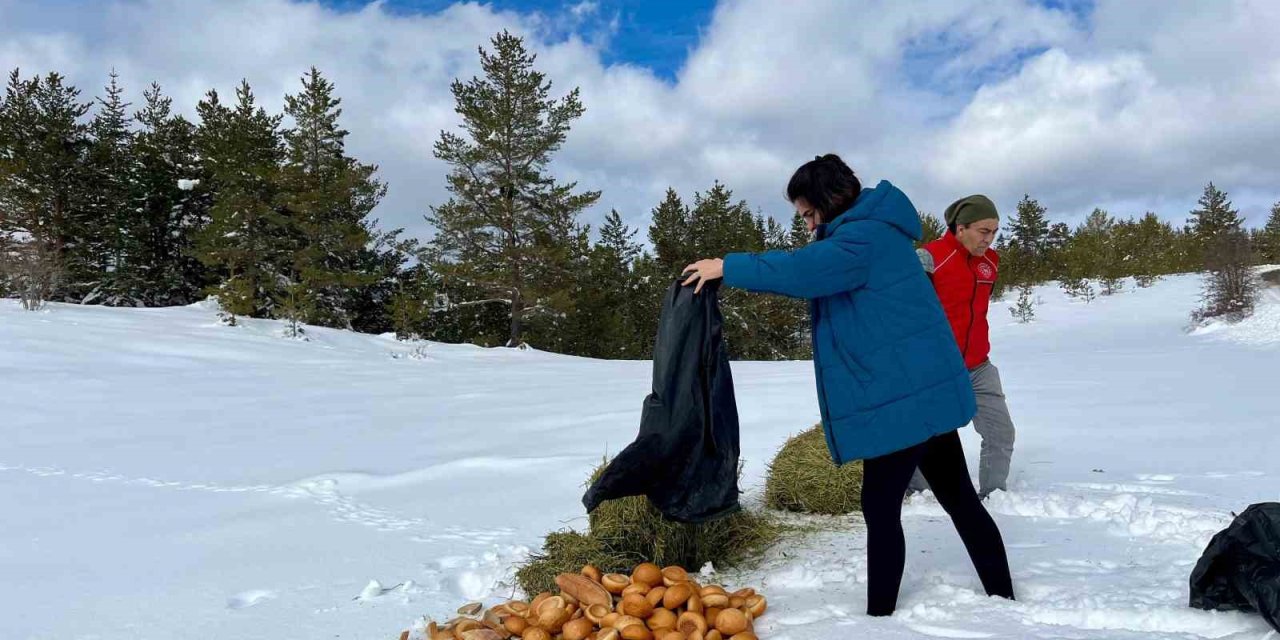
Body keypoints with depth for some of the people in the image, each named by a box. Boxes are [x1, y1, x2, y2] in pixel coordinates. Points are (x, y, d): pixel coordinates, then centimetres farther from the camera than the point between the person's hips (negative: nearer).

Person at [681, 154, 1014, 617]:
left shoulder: (866, 236, -18)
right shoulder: (864, 233, 16)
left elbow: (803, 270, -30)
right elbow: (814, 272, 20)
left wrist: (729, 268, -22)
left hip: (906, 394, -11)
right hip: (924, 388, 11)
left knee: (880, 508, -2)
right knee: (959, 498, 16)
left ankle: (880, 615, 7)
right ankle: (1003, 600, 26)